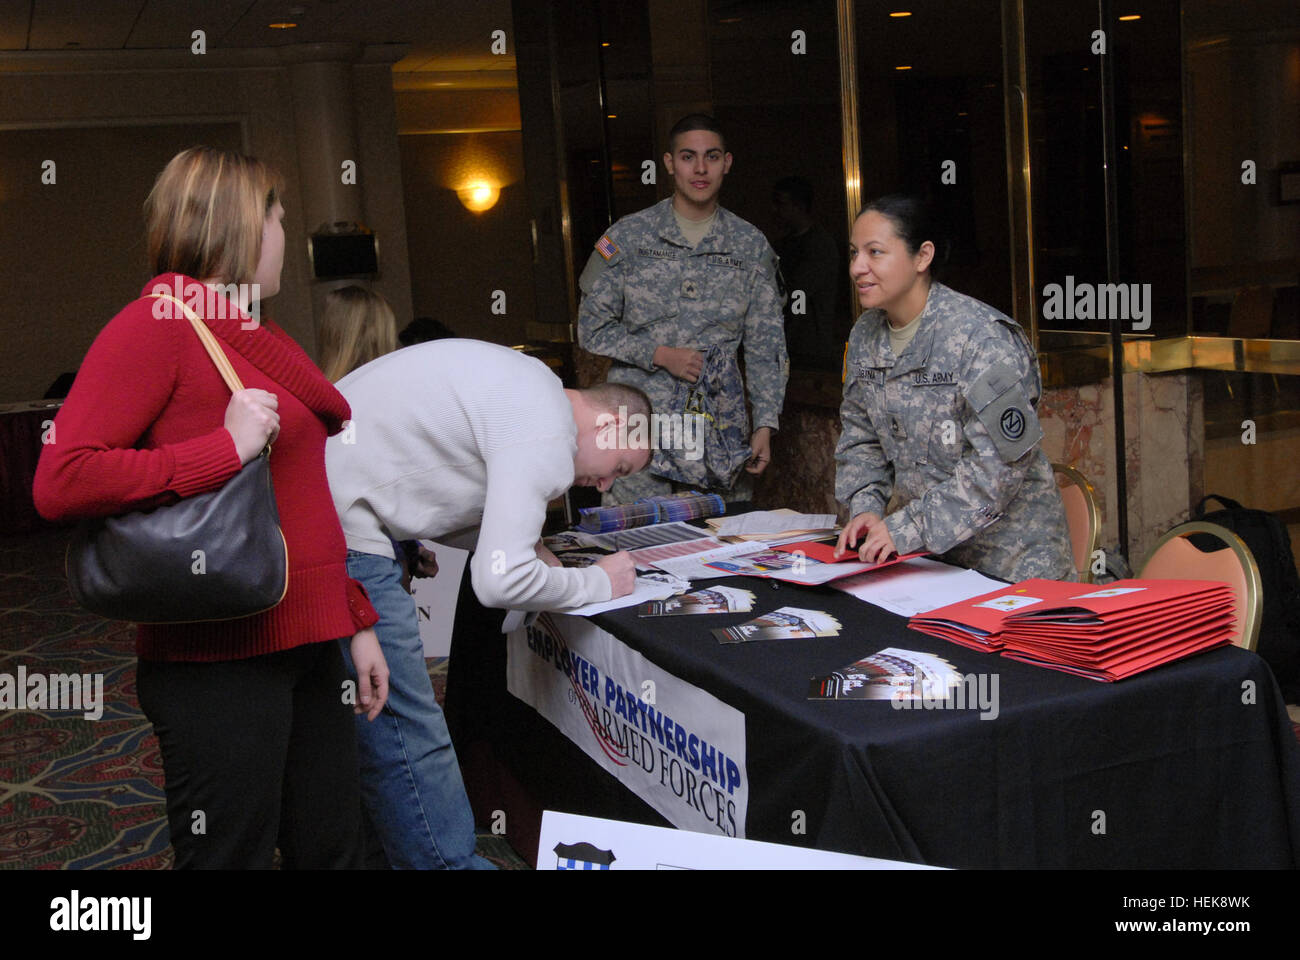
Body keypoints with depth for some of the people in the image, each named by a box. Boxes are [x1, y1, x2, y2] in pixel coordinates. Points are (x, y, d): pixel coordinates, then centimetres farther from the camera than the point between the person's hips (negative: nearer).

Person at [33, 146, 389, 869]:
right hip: (220, 665, -8)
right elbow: (61, 483, -20)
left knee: (333, 850, 17)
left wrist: (358, 623, 20)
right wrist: (227, 448, -20)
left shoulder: (257, 341, 16)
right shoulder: (156, 323, -9)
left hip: (307, 646, 9)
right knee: (234, 856, 4)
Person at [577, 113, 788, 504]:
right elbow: (592, 327, 3)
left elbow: (765, 343, 9)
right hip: (640, 418, -2)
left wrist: (765, 425, -1)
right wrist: (659, 354, -10)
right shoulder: (629, 235, 3)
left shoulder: (750, 244, 8)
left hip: (723, 427, 2)